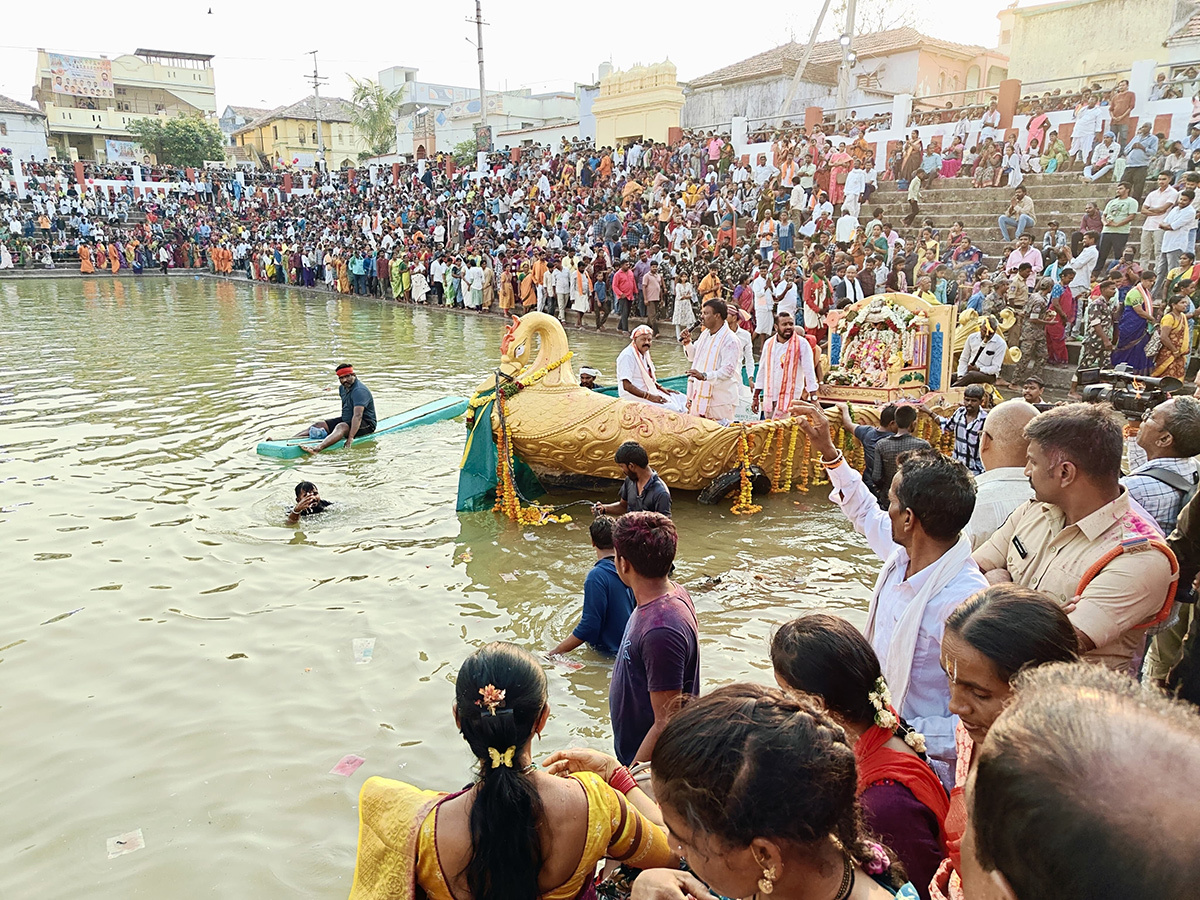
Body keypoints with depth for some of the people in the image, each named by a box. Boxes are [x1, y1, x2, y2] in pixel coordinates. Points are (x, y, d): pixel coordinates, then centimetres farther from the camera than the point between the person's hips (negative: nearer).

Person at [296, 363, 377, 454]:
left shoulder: (359, 391, -23)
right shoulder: (342, 388, 7)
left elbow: (358, 416, -33)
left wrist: (350, 438, -41)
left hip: (366, 424, -10)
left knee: (341, 427, -37)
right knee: (318, 425, -2)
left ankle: (317, 449, -60)